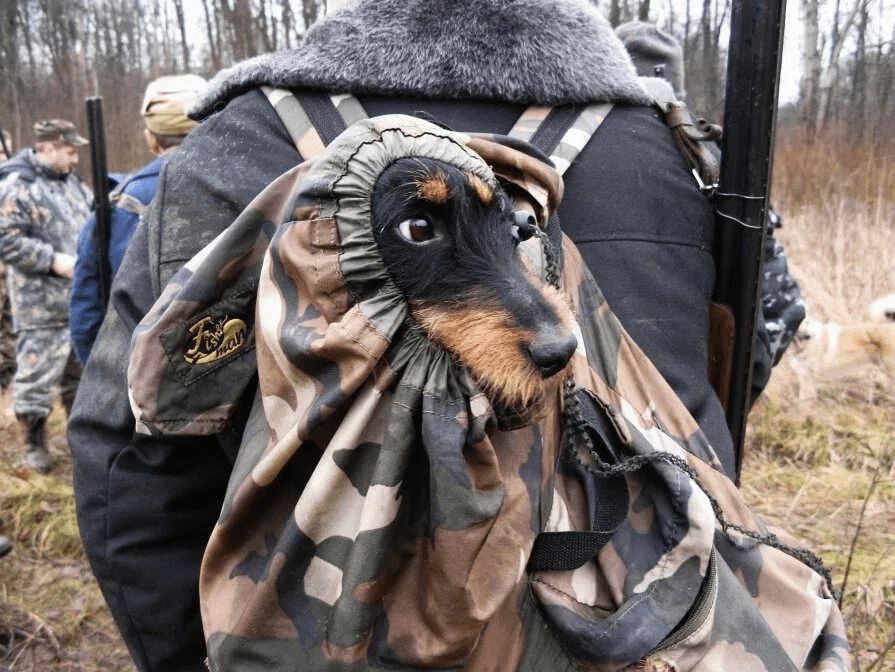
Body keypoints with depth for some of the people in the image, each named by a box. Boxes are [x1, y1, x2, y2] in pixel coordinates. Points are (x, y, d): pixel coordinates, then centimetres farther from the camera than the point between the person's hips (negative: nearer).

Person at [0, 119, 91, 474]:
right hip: (42, 306, -7)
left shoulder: (72, 181, 12)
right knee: (37, 374, 1)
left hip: (82, 299, 7)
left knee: (80, 370, 17)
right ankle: (35, 445, 17)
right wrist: (54, 261, -20)